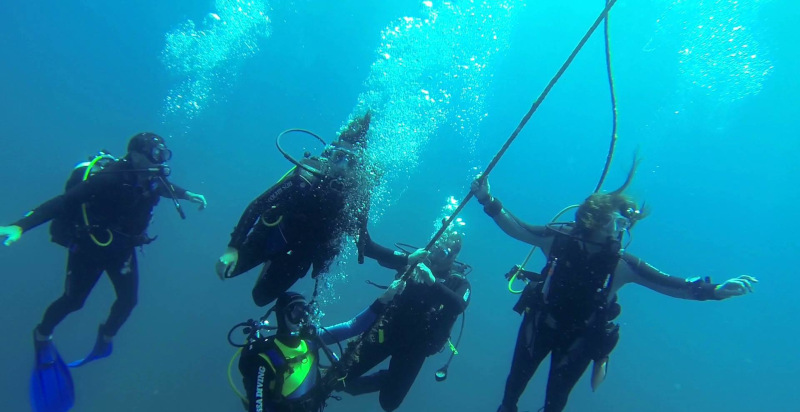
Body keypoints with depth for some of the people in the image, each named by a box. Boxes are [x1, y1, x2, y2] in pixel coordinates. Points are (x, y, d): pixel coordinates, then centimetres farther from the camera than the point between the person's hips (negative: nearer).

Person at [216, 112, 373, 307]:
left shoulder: (356, 197, -21)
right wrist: (233, 247, -34)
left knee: (262, 297, 15)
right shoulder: (307, 178, -33)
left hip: (298, 254, 3)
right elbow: (258, 205, -31)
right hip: (273, 237, -3)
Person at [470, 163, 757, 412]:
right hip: (540, 323, 1)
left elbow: (673, 285, -20)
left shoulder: (622, 265, -20)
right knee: (514, 385, 18)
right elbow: (518, 229, -13)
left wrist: (716, 290, -33)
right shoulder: (559, 238, -20)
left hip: (578, 338, 0)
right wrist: (489, 201, -22)